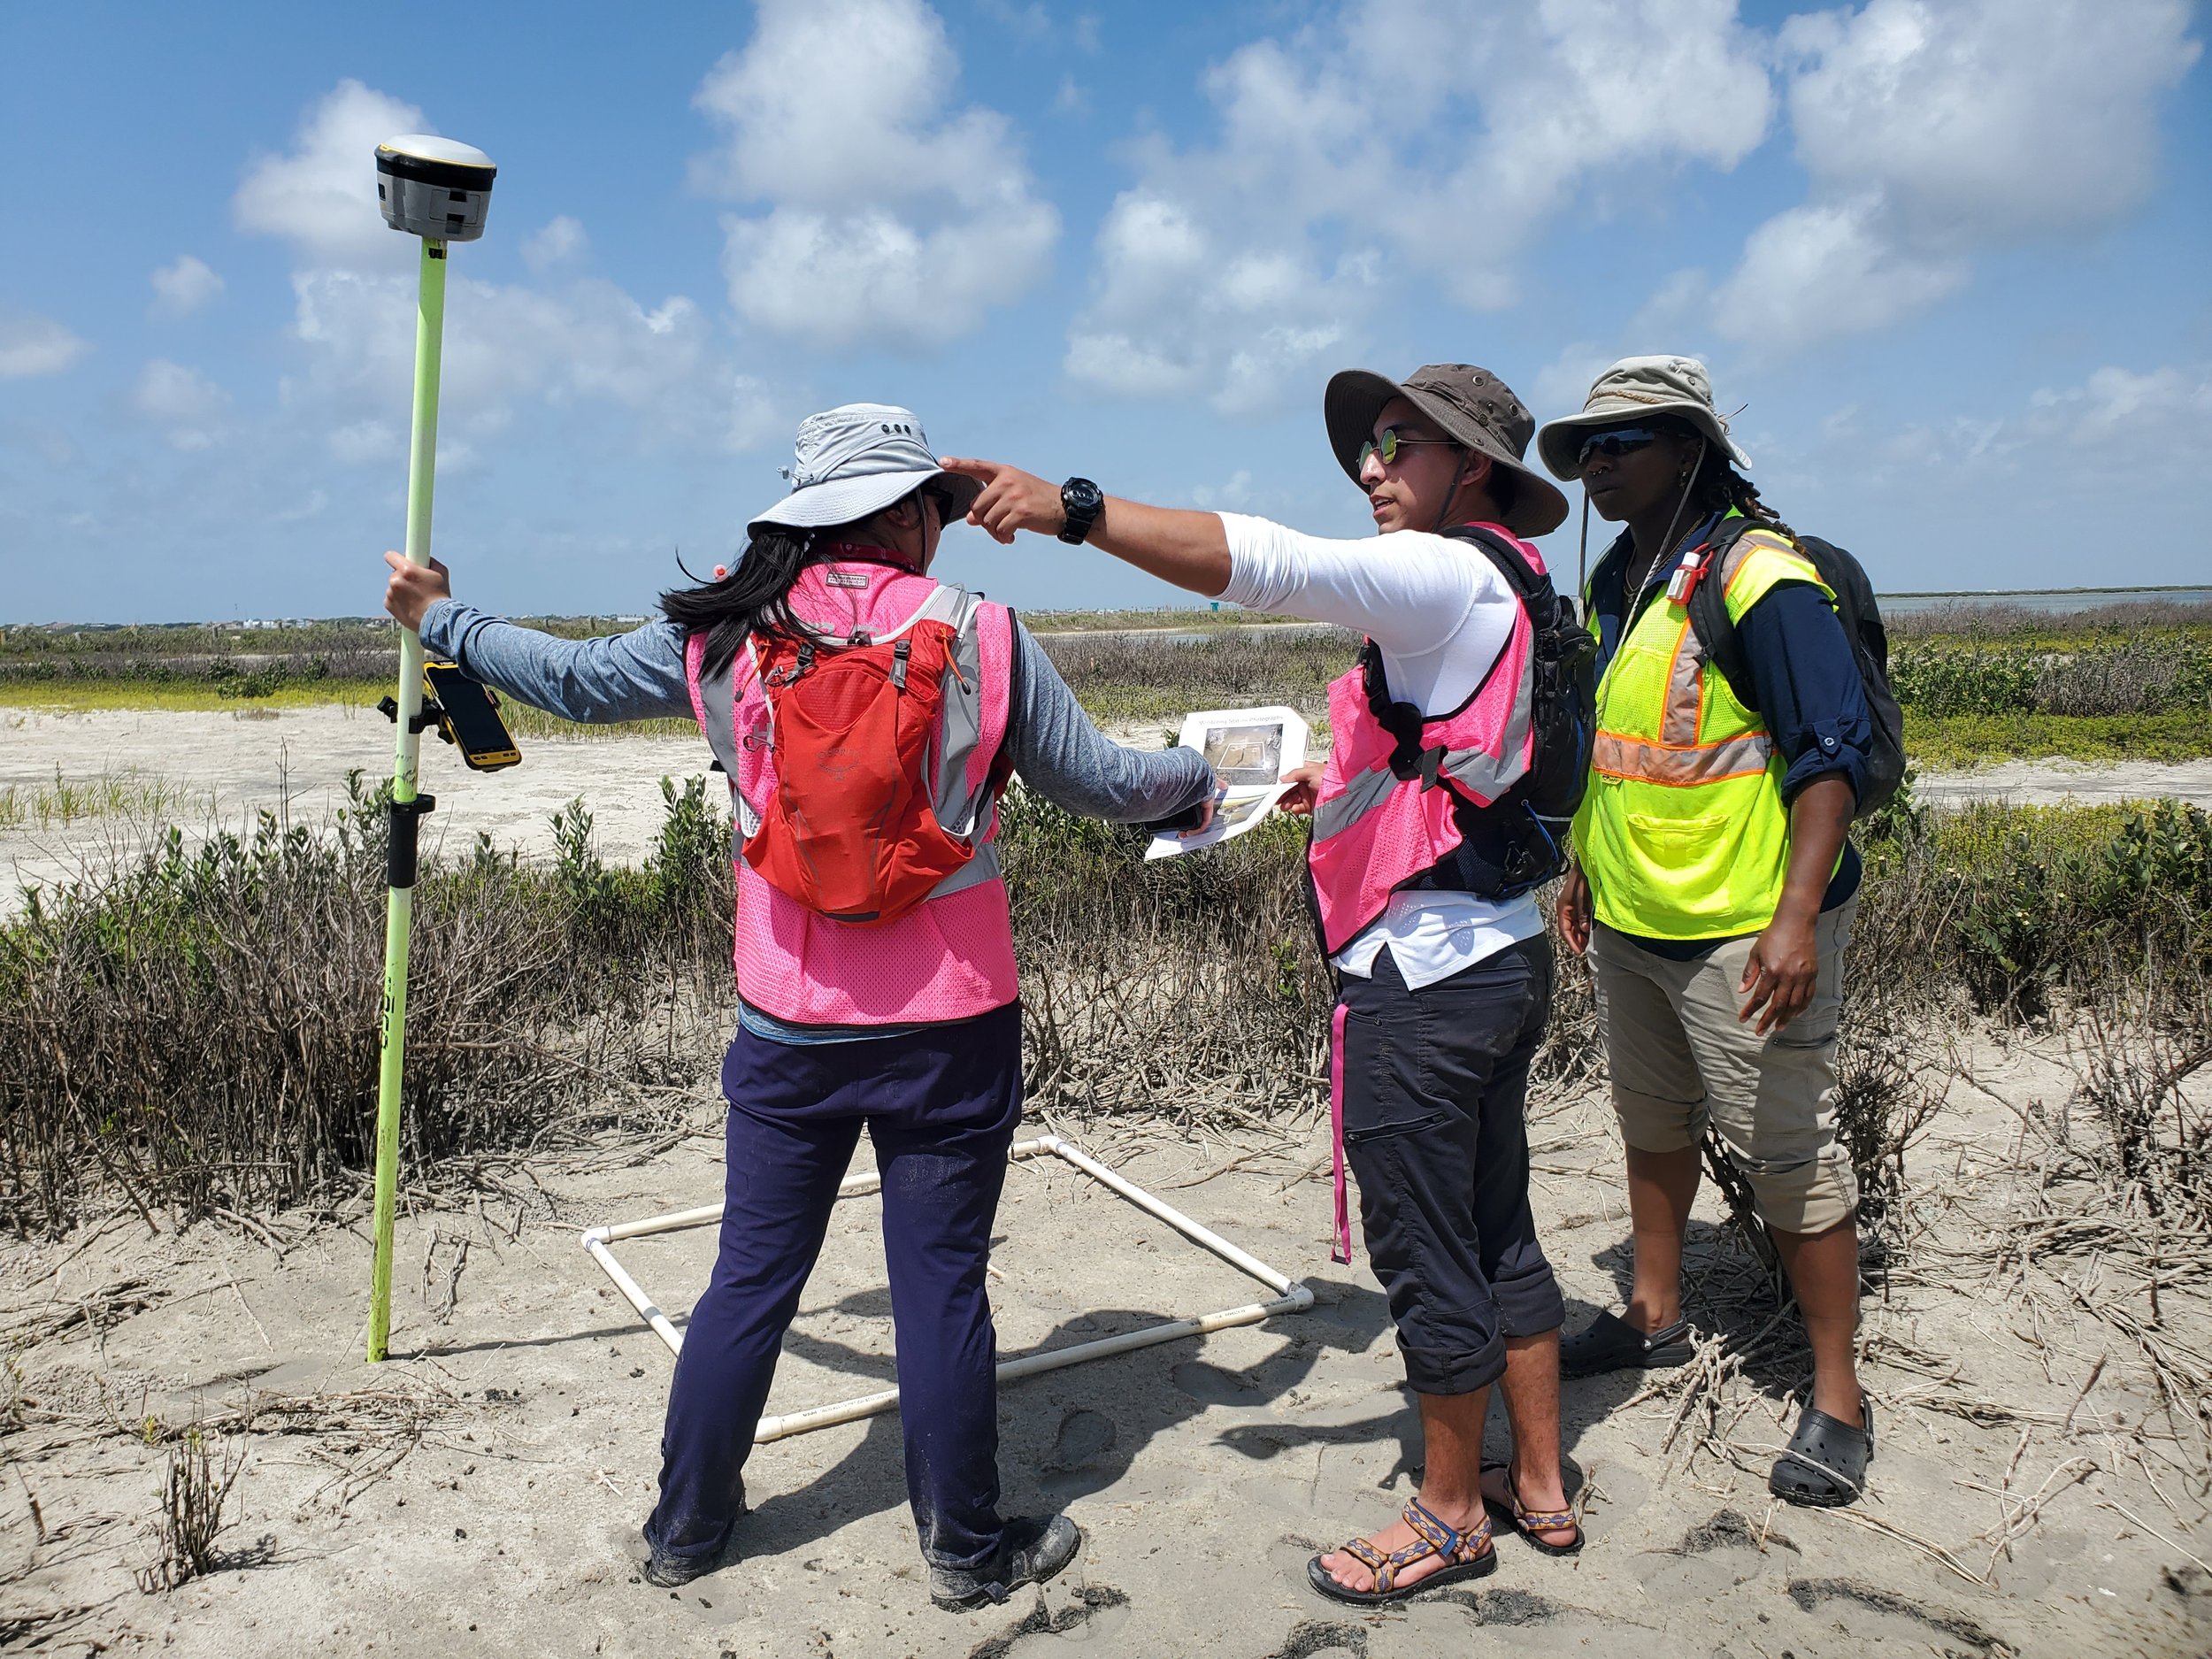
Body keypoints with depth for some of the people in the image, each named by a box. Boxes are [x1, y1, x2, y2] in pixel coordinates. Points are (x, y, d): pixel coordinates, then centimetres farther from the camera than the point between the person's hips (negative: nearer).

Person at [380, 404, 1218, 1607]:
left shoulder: (720, 636, 0)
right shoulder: (979, 636, -8)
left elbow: (576, 679, 14)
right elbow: (1101, 783, 0)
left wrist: (441, 621, 33)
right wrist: (1194, 778, 22)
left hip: (786, 1027, 3)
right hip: (948, 1030, -2)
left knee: (751, 1277, 17)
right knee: (941, 1285, 9)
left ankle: (687, 1525, 34)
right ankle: (966, 1549, 27)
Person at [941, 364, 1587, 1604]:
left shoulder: (1443, 575, -14)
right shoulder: (1513, 596, 16)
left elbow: (1260, 562, -29)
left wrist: (1071, 506, -32)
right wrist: (1348, 790, 16)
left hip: (1422, 977, -10)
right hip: (1504, 954, 10)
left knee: (1428, 1253, 5)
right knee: (1498, 1229, 20)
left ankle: (1452, 1513, 24)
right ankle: (1540, 1486, 34)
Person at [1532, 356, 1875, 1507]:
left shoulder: (1758, 574, -15)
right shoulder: (1612, 583, 11)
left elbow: (1833, 752, -19)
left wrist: (1797, 917, -27)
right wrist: (1583, 869, 22)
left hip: (1744, 932, -8)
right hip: (1629, 925, 8)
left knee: (1786, 1156, 0)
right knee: (1652, 1128, 20)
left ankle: (1837, 1399, 16)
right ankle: (1655, 1317, 39)